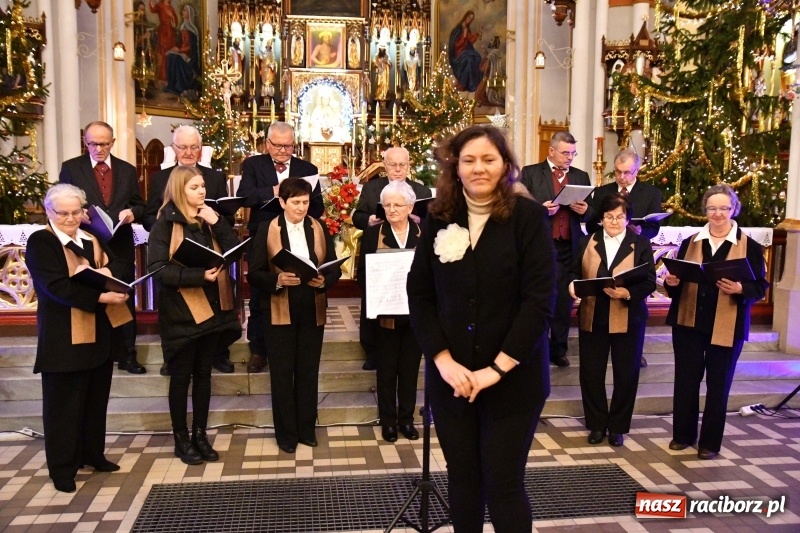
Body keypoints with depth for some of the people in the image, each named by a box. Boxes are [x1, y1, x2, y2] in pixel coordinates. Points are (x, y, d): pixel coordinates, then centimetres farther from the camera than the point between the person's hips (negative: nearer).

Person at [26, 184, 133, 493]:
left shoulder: (92, 240, 13)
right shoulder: (40, 242, -8)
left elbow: (123, 265, 2)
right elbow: (56, 287, -21)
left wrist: (107, 273, -21)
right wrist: (99, 297, -30)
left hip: (100, 335, 7)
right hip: (64, 339, -6)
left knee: (96, 401, 16)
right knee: (63, 405, 4)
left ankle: (93, 454, 31)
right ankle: (62, 467, 16)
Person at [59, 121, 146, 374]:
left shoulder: (128, 170, 8)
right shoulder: (70, 168, 2)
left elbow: (139, 205, 10)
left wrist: (132, 213, -12)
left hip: (121, 246, 2)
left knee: (125, 301, 6)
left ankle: (128, 355, 16)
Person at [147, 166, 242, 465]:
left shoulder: (209, 219, 10)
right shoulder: (165, 224, -7)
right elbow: (158, 270, -15)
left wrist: (217, 223, -12)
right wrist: (198, 275, -25)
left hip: (211, 307, 5)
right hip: (181, 310, -5)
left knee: (203, 373, 13)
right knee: (181, 376, 6)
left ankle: (200, 435, 24)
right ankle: (181, 439, 19)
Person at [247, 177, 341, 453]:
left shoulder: (319, 228, 4)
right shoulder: (267, 230, -3)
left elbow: (335, 268, 2)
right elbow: (254, 274, -7)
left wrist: (324, 281, -19)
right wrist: (277, 280, -25)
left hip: (312, 310, 2)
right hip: (279, 311, -2)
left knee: (309, 371, 11)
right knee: (282, 372, 5)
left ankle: (307, 428, 25)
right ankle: (286, 433, 19)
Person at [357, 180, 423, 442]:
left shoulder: (424, 233, 2)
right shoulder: (373, 233, -1)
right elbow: (363, 273, -1)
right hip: (385, 313, -1)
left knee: (410, 367, 11)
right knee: (387, 368, 9)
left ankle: (407, 419, 24)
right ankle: (388, 421, 20)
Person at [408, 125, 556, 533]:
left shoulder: (529, 216, -6)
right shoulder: (438, 218, 3)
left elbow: (540, 300, -12)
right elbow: (419, 294, 1)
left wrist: (497, 368, -16)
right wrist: (442, 360, -10)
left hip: (513, 377, -3)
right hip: (450, 375, 3)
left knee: (503, 485, 4)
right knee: (462, 480, 14)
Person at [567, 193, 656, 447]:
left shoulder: (641, 244, 0)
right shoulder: (587, 242, 8)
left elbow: (650, 282, -7)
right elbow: (574, 271, 8)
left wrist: (627, 293, -25)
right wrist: (572, 284, -16)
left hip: (627, 319, -2)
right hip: (592, 317, 2)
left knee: (626, 375, 7)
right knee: (591, 373, 6)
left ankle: (617, 427, 23)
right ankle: (596, 425, 22)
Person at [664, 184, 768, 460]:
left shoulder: (750, 247, 0)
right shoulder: (690, 243, 10)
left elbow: (760, 287, -4)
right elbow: (676, 279, 12)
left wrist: (740, 289, -24)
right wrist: (672, 282, -11)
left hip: (727, 328, -3)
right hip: (688, 323, 3)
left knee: (718, 384, 6)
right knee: (685, 381, 8)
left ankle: (710, 442, 18)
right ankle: (683, 434, 23)